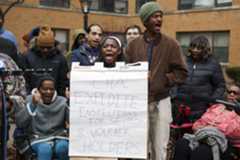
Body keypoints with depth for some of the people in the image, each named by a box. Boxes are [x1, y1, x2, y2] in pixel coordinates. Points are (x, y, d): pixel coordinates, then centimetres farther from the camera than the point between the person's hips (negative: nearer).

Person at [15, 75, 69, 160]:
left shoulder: (61, 102, 3)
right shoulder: (30, 100, 1)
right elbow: (19, 123, -13)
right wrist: (32, 104, -24)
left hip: (59, 137, 1)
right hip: (39, 138, -1)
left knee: (62, 148, -32)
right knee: (45, 149, -34)